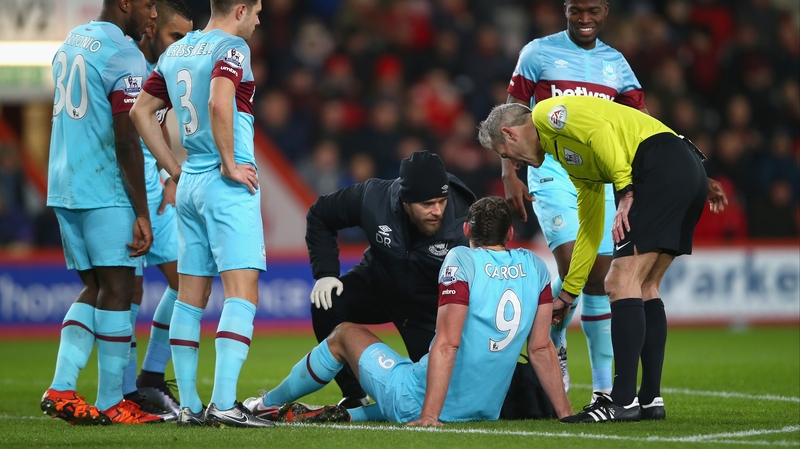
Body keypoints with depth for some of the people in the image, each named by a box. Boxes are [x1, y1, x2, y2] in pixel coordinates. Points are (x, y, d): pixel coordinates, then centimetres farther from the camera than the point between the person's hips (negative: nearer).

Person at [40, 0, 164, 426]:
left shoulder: (71, 42, 13)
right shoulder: (124, 55, -13)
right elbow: (125, 142, -16)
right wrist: (142, 215, -14)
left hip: (62, 185, 8)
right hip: (104, 191, -8)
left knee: (94, 287, 13)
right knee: (116, 288, -2)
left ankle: (60, 388, 2)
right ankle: (110, 403, 1)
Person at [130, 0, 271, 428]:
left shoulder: (175, 52, 14)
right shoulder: (231, 48, -10)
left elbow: (141, 111, 19)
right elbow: (219, 102, -28)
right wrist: (230, 164, -18)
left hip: (189, 184, 8)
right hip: (228, 186, -8)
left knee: (190, 297, 9)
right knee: (242, 294, -10)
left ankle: (189, 405, 10)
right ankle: (223, 404, -19)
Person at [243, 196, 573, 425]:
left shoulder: (462, 261, -13)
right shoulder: (535, 267, 4)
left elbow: (447, 344, -20)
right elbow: (541, 348, 6)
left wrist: (429, 417, -22)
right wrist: (566, 414, 11)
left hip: (419, 400, -5)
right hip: (485, 411, 5)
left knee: (345, 334, 20)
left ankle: (268, 405, 36)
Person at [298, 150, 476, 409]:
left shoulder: (463, 223, -32)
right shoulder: (373, 198, -27)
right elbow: (319, 216, -8)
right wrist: (325, 273, -16)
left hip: (432, 304, -1)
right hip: (378, 284, 1)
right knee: (327, 304, -26)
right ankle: (353, 397, -11)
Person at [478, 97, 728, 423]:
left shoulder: (548, 113, 5)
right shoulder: (570, 159, 31)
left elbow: (601, 132, -13)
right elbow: (590, 229, 34)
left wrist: (625, 191, -15)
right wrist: (567, 294, 37)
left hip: (663, 165, -10)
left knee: (622, 282, -10)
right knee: (644, 288, 14)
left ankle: (623, 402, -13)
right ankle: (651, 401, 13)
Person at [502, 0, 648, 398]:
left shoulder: (615, 63, 12)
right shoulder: (539, 53, 1)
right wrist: (510, 175, -8)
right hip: (552, 173, -4)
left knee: (600, 278, 1)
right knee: (574, 266, -20)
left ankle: (604, 387, 7)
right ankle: (553, 344, 6)